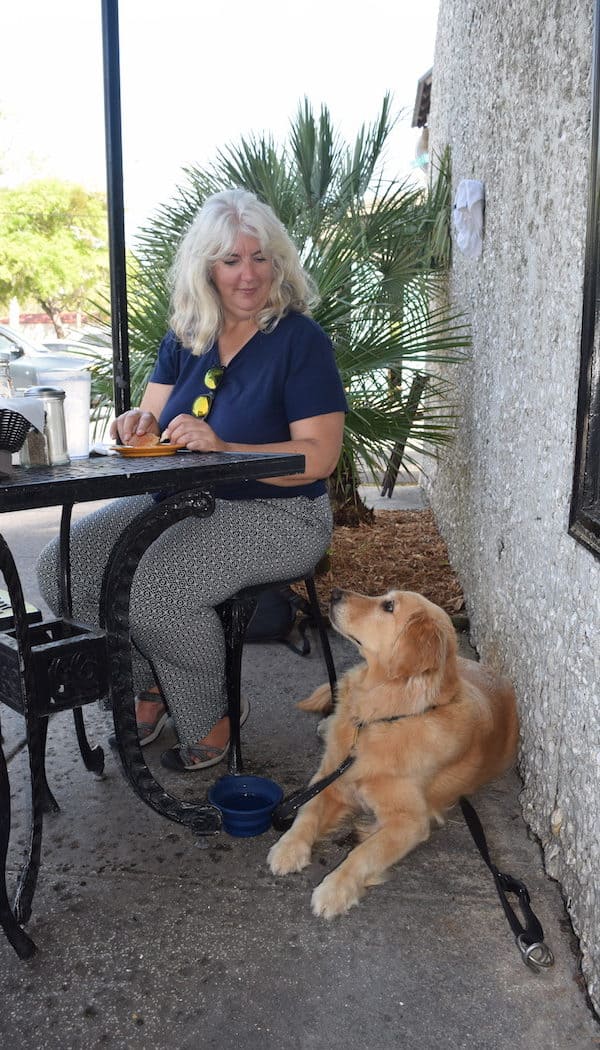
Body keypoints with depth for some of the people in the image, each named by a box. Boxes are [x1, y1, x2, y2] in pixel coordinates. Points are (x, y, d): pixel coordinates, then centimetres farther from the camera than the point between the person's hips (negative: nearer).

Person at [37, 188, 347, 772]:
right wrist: (141, 424, -14)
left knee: (152, 589, -29)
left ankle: (208, 722, -2)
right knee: (61, 567, -9)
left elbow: (319, 456, -16)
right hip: (181, 502, 7)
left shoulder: (301, 340, -10)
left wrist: (221, 448, -25)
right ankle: (149, 686, 11)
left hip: (276, 514, -6)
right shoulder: (185, 337, 9)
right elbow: (156, 425, 11)